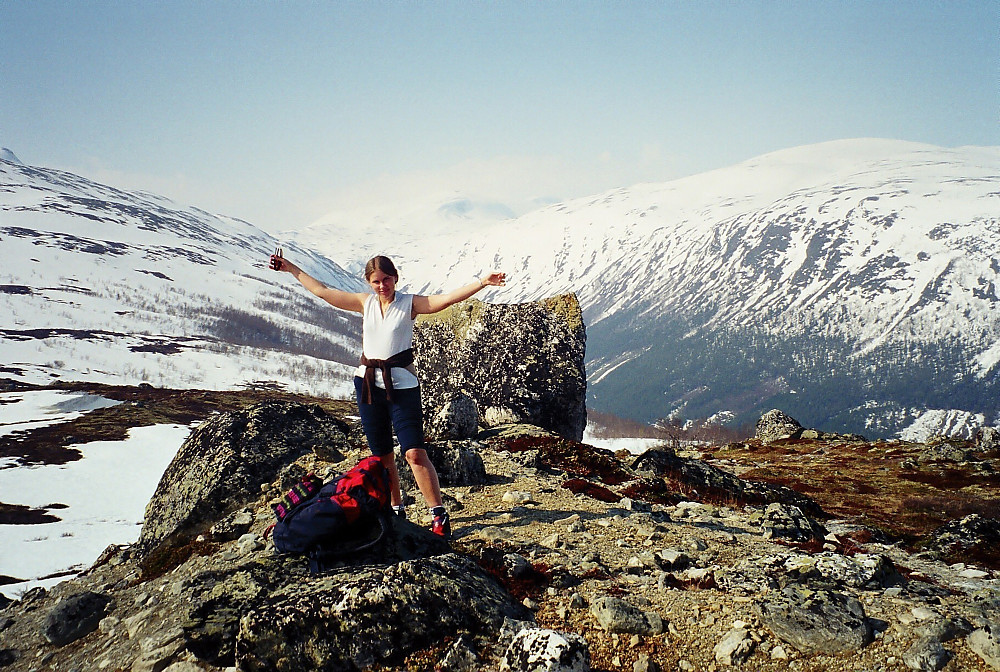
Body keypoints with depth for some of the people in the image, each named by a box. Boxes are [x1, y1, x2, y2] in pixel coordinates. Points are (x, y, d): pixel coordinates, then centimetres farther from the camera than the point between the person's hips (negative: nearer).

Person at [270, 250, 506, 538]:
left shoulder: (410, 304, -2)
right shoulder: (364, 303, 9)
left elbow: (448, 298, -13)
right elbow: (322, 291, 16)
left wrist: (483, 282, -25)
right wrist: (290, 268, 19)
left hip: (401, 383, -5)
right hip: (368, 383, 5)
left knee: (414, 453, -13)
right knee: (382, 455, 10)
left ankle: (439, 515, -8)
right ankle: (397, 511, 24)